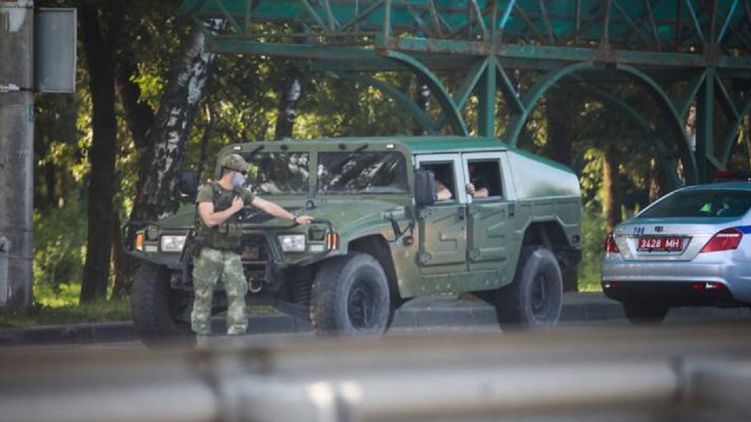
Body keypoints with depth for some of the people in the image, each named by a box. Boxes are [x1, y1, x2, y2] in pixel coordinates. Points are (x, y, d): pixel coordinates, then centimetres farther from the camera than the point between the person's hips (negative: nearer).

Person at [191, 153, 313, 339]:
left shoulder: (240, 193, 11)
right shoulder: (208, 191, -8)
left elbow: (267, 206, 15)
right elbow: (209, 220, -21)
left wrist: (295, 218, 15)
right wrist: (234, 209, -11)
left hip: (231, 254, 6)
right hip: (209, 252, -5)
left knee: (237, 295, -4)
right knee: (203, 297, 0)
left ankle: (237, 336, -4)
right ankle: (202, 340, 6)